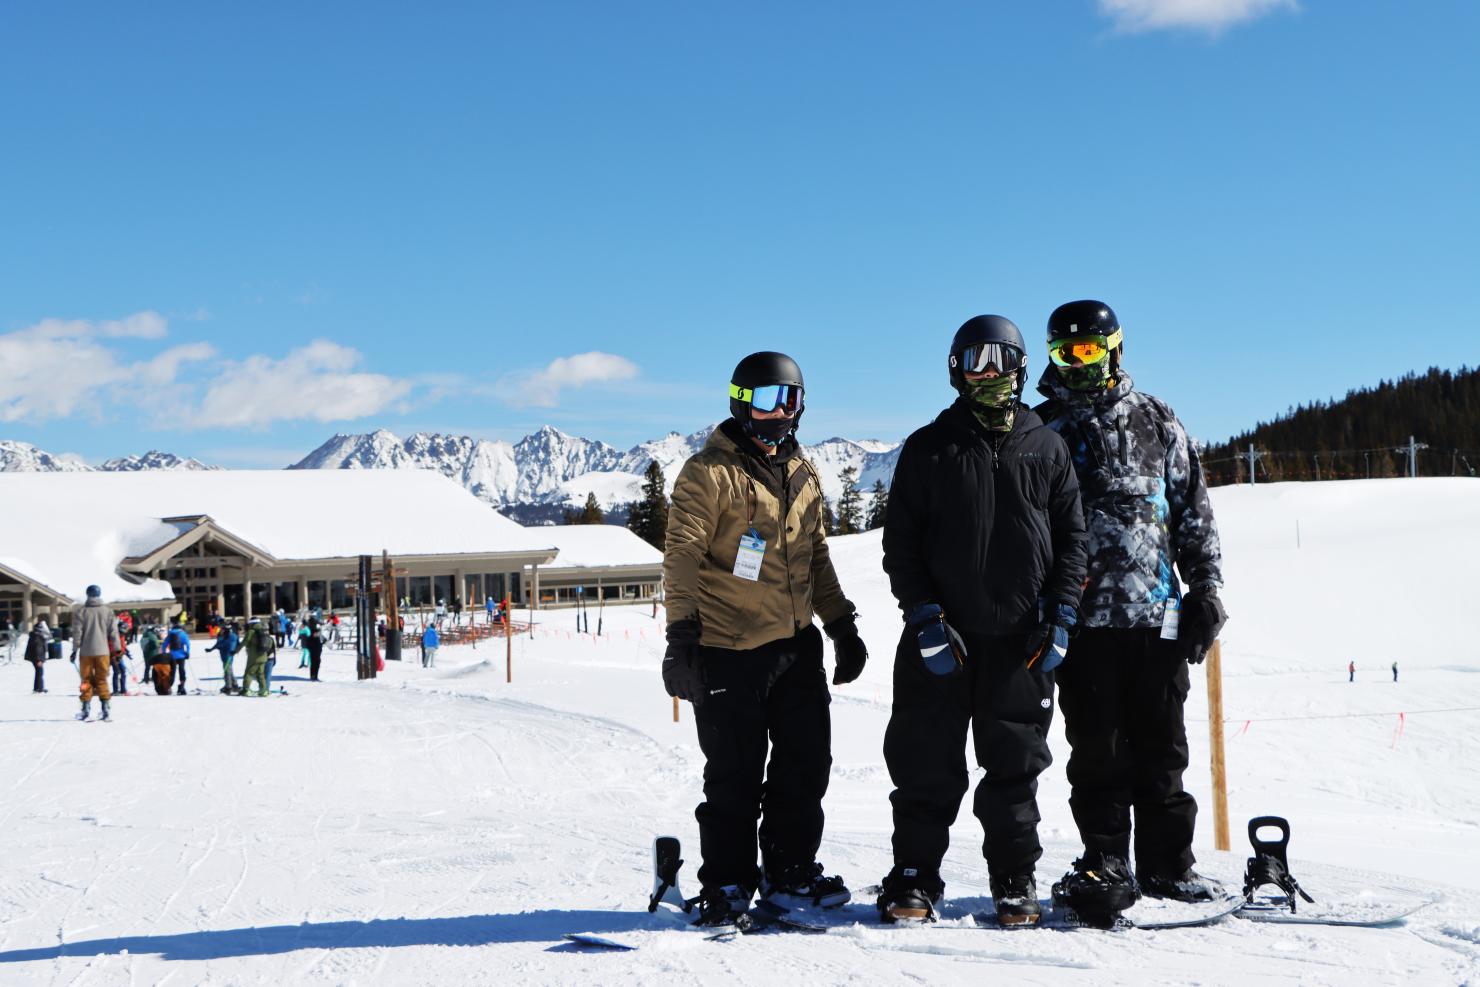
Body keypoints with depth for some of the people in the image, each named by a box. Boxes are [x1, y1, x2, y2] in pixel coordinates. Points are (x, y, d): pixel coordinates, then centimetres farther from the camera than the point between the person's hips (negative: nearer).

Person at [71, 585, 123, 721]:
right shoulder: (108, 612, 2)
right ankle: (106, 707, -1)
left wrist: (75, 649, 3)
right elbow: (113, 632, 3)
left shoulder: (81, 611, -2)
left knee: (86, 679, 7)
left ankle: (86, 707, 3)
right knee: (102, 680, 6)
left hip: (86, 652, -1)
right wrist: (117, 649, 10)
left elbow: (77, 632, -3)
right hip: (103, 651, 1)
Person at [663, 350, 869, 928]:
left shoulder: (804, 475, 15)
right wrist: (682, 634, -18)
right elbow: (683, 556, -11)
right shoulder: (709, 473, -7)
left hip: (797, 645, 7)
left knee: (806, 765, 9)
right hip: (729, 652, -6)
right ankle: (726, 885, 11)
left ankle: (791, 873, 22)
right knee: (734, 778, -1)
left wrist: (842, 626, 21)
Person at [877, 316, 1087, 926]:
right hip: (941, 634, -1)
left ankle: (1015, 881, 15)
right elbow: (900, 541, 3)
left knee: (1015, 765, 5)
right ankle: (914, 877, 10)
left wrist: (1060, 613, -1)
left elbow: (1071, 536, 10)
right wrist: (925, 614, -7)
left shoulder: (1046, 448, 10)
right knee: (927, 764, 1)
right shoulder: (929, 448, 6)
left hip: (1020, 637, 1)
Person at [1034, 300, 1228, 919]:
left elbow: (1194, 510, 13)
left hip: (1158, 610, 1)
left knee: (1161, 746, 5)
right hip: (1084, 613, -1)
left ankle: (1168, 864, 13)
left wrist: (1206, 587, 5)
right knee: (1099, 748, -1)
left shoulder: (1157, 422, 10)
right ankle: (1105, 865, 7)